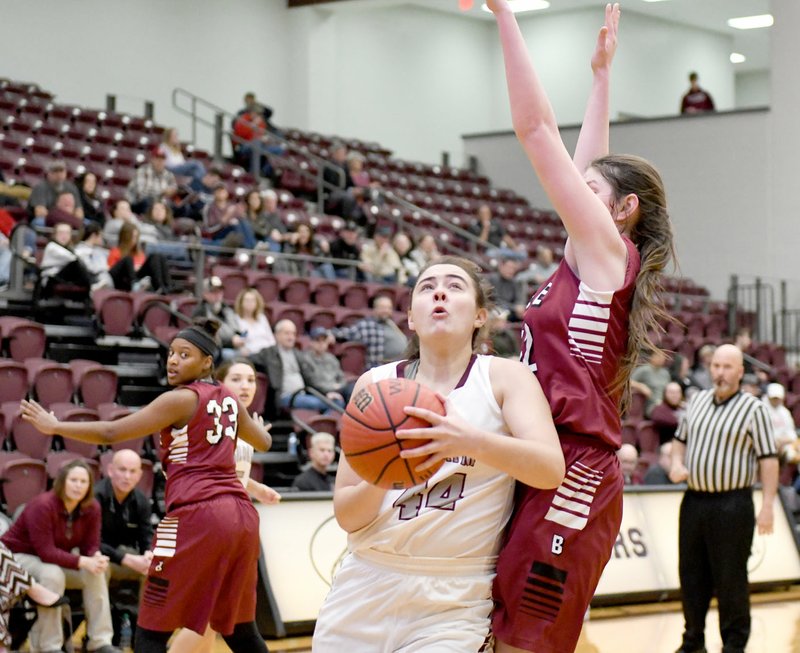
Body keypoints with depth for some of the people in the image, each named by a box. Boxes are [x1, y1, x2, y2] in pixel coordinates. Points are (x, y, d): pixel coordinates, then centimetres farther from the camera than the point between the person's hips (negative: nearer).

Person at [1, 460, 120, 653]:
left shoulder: (92, 509, -9)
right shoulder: (42, 506, -28)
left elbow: (90, 546, -6)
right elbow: (46, 552, -31)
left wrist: (97, 558, -32)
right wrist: (83, 562, -37)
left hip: (58, 559, 6)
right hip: (20, 556, -6)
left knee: (95, 573, -17)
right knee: (52, 574, -36)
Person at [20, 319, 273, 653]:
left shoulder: (180, 399, -4)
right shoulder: (229, 399, 16)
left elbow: (111, 432, -7)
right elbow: (263, 441, 35)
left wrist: (54, 426, 3)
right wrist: (257, 424, 58)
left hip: (197, 516, -8)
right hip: (241, 515, 8)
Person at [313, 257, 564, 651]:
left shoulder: (504, 377, -3)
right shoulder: (375, 384, 3)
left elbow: (550, 469, -20)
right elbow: (346, 515, 1)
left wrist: (472, 441, -36)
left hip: (453, 600, -3)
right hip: (364, 588, 3)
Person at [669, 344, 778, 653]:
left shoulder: (753, 409, -6)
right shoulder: (698, 400, 11)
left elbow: (768, 459, -8)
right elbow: (681, 438, 24)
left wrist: (767, 506, -14)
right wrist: (677, 463, 4)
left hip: (732, 505, -5)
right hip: (694, 500, 5)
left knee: (730, 579, 0)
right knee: (691, 575, 10)